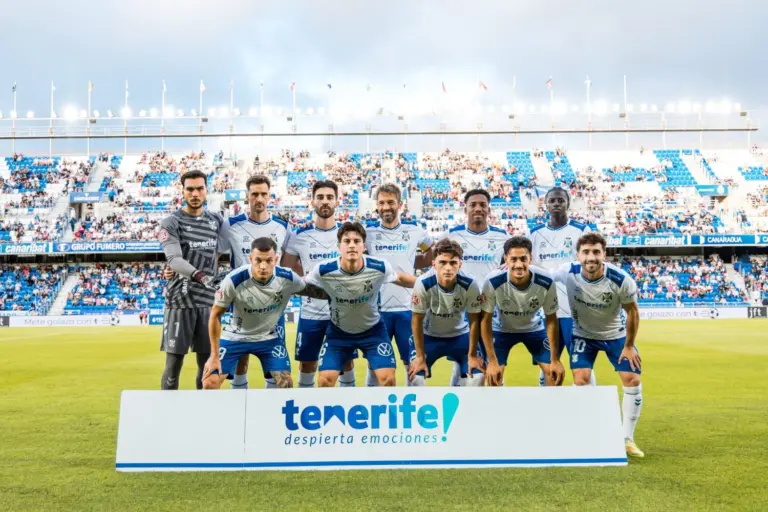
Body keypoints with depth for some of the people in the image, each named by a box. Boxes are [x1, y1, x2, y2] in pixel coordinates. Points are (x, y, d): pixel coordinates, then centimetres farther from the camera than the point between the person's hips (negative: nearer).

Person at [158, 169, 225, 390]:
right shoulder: (171, 223, -4)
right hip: (181, 300, -4)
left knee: (207, 363, 9)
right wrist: (197, 274, -35)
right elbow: (174, 260, -19)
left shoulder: (217, 221, 10)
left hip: (208, 300, 4)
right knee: (174, 364, -1)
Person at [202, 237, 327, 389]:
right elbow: (215, 315, -16)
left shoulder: (288, 278, -23)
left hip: (270, 338, 2)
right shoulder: (233, 280, -29)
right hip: (235, 337, -2)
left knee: (285, 383, -6)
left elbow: (317, 292, -2)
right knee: (210, 383, -10)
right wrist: (214, 356, -13)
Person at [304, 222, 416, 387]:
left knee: (388, 379, -8)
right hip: (338, 331, 0)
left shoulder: (380, 268, -23)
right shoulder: (323, 270, -25)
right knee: (326, 379, -7)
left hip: (372, 329, 0)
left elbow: (401, 279, -2)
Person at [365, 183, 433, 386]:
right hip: (377, 309, 0)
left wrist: (412, 264, 6)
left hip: (407, 308, 1)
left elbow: (434, 253, 18)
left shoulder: (414, 230, 4)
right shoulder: (367, 232, 3)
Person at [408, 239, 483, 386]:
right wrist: (420, 357, -14)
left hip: (460, 335, 1)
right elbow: (417, 321, -17)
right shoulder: (423, 284, -30)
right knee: (416, 377, -16)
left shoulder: (470, 285, -27)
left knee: (476, 376, -11)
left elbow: (474, 320, -12)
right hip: (429, 336, -1)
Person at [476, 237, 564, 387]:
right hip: (501, 329, -1)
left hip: (534, 328, 2)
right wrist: (492, 361, -22)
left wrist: (555, 359, -12)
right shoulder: (493, 282, -35)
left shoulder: (546, 282, -30)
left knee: (555, 372, -3)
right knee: (492, 374, -11)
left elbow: (551, 320, -14)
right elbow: (486, 320, -20)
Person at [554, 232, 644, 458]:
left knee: (633, 380, -5)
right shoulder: (567, 273, -29)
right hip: (583, 334, 0)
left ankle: (627, 439, 12)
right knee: (581, 380, -12)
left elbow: (633, 312, -13)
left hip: (616, 335, 0)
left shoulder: (621, 280, -30)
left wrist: (629, 346, -7)